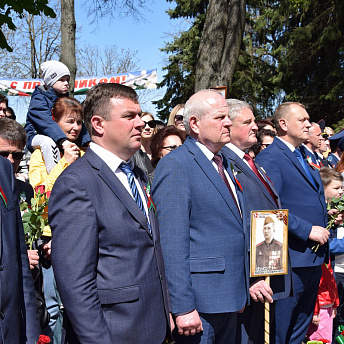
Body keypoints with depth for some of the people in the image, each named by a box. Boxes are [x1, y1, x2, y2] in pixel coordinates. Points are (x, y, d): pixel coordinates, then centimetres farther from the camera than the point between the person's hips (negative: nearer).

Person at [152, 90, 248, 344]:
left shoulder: (223, 163, 14)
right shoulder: (175, 165, -14)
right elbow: (172, 244, -19)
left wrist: (240, 293, 17)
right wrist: (183, 307, -21)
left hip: (230, 298, 9)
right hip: (200, 302, -8)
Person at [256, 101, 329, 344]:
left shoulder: (305, 159, 18)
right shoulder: (269, 158, -12)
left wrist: (324, 221, 9)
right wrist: (308, 230, -21)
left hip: (314, 259, 9)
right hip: (291, 260, -9)